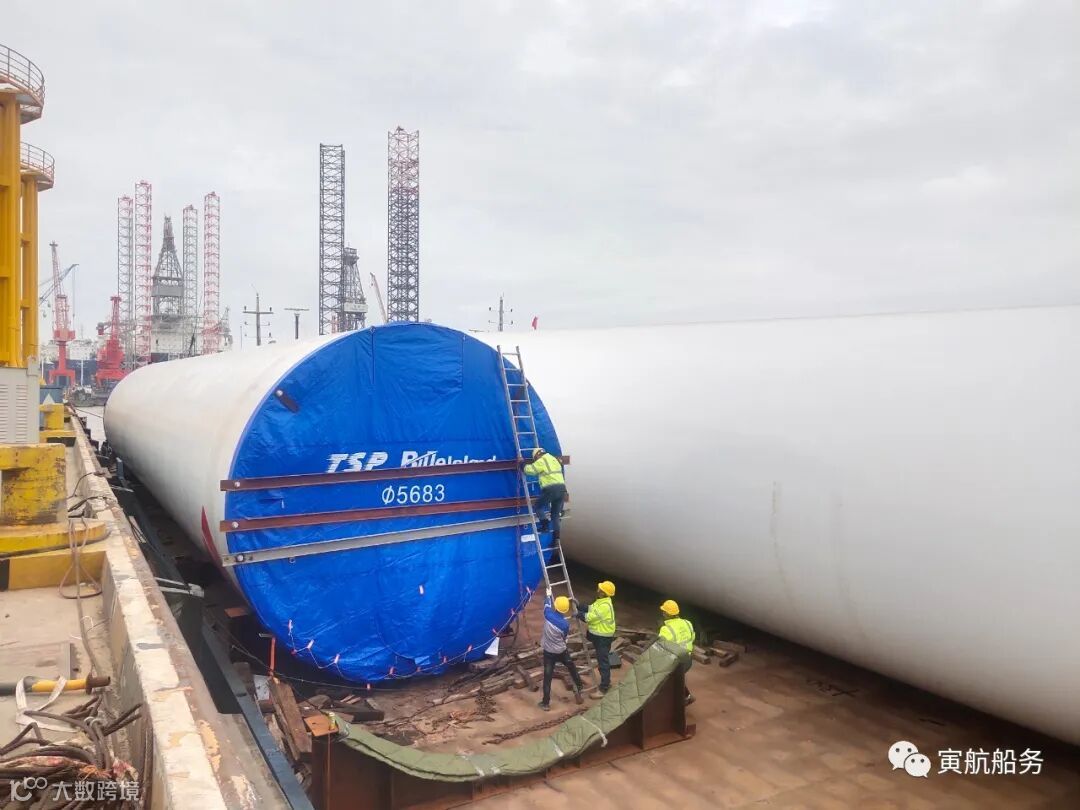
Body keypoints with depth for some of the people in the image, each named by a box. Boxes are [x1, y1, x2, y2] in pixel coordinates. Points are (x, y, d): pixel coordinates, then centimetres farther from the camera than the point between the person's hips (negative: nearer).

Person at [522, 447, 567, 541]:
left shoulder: (541, 461, -1)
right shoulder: (554, 459, 24)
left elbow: (529, 470, -2)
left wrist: (523, 463, 14)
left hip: (550, 489, -7)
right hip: (562, 489, 7)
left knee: (537, 507, 14)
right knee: (555, 515, 12)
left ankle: (545, 523, -4)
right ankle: (556, 538, 5)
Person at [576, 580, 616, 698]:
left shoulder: (605, 606, -29)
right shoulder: (601, 601, 3)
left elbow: (589, 617, -27)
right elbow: (591, 609, 11)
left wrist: (578, 613, -15)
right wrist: (579, 606, 0)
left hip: (603, 637, -10)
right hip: (599, 635, 10)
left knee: (603, 662, -1)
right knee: (602, 659, 22)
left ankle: (603, 689, 7)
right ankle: (606, 682, 37)